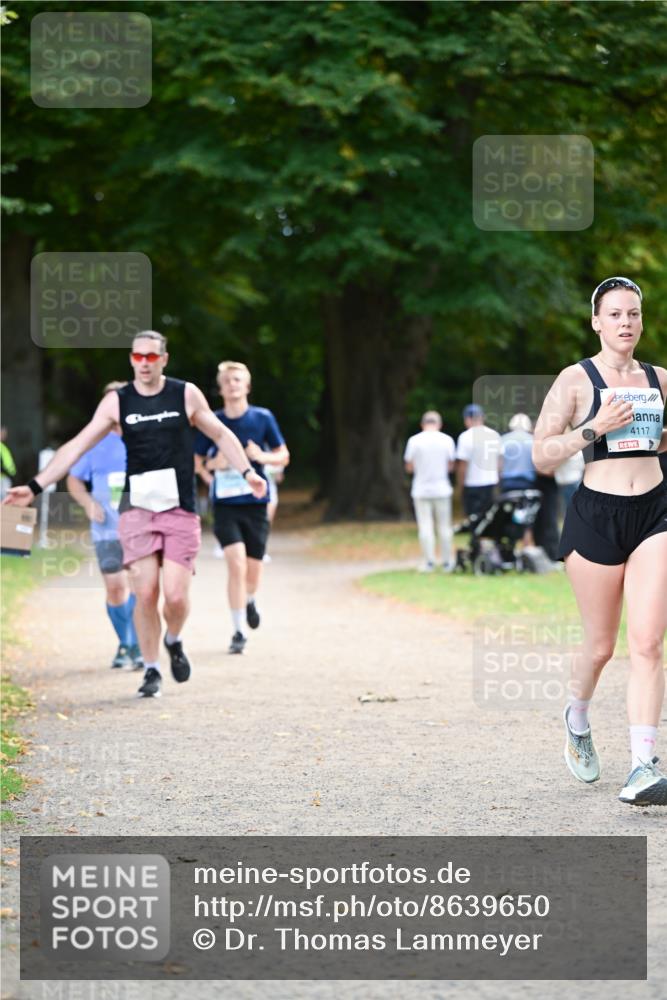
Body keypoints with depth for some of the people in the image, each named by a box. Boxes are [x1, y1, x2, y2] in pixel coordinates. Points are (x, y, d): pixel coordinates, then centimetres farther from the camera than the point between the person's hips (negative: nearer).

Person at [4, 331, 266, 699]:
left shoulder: (186, 395, 3)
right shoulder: (117, 402, 4)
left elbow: (222, 436, 14)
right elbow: (76, 447, 3)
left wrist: (247, 471, 3)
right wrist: (35, 486, -2)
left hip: (180, 510, -1)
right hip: (137, 510, 1)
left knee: (175, 595, -10)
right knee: (145, 594, -6)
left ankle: (174, 642, 22)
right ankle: (151, 671, 10)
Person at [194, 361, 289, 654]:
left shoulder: (263, 418, 0)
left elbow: (284, 457, 7)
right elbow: (196, 462, 12)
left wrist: (262, 456, -13)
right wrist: (212, 466, -9)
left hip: (256, 502, 1)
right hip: (225, 504, -1)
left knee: (253, 569, 8)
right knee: (236, 564, -17)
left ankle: (250, 600, 44)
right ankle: (239, 631, -10)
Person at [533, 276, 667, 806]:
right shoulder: (575, 380, -1)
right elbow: (542, 456, -5)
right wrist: (594, 428, -16)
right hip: (596, 516, -2)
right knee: (601, 645, 7)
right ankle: (577, 719, 40)